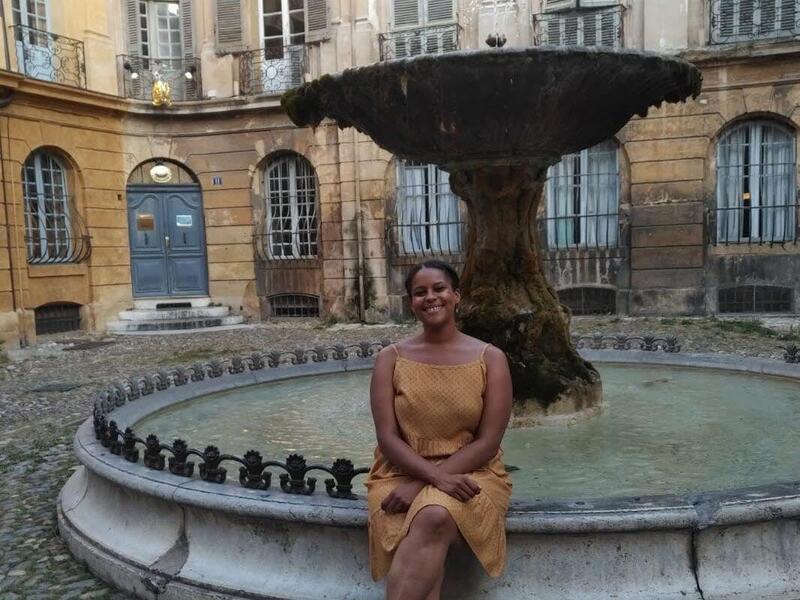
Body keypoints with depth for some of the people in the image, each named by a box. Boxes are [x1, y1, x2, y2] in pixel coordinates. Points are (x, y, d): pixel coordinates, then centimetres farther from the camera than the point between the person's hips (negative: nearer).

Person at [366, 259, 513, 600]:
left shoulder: (491, 359, -1)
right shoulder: (391, 358, 1)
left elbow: (488, 442, -6)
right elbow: (388, 438, -5)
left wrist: (422, 485, -16)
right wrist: (437, 477, -21)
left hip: (470, 474, 0)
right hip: (402, 473, 1)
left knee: (435, 517, -34)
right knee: (428, 525, -32)